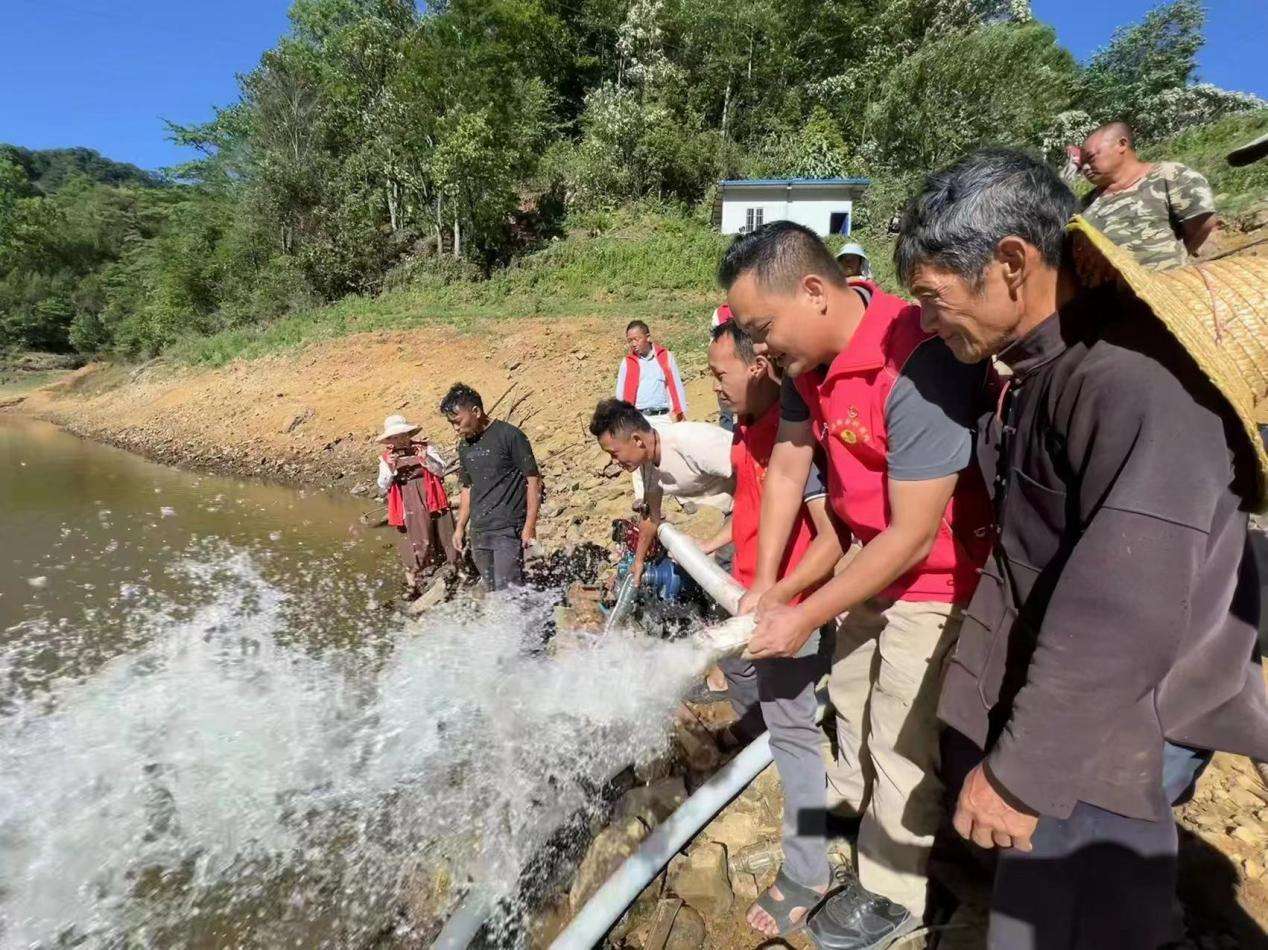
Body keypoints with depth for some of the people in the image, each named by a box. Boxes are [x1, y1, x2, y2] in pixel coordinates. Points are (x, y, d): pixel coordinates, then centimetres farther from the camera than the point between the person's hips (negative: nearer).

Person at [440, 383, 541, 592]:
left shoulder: (509, 435, -9)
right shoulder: (464, 445, 12)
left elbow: (533, 480, -9)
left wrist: (530, 526, -13)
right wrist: (460, 527, 16)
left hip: (508, 529, -6)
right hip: (478, 532, 7)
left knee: (507, 590, -11)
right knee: (491, 590, 10)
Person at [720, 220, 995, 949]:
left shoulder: (918, 362, -33)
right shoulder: (810, 356, -8)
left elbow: (913, 536, -29)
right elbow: (787, 467, 0)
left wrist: (805, 617, -20)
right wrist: (765, 585, -1)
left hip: (939, 571, -8)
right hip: (874, 551, 8)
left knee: (902, 737, 4)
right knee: (850, 697, 24)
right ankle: (853, 809, 52)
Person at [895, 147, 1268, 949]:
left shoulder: (1137, 375, -25)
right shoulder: (1045, 365, 6)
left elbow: (1123, 612, -29)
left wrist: (1021, 769, -22)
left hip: (1112, 724, -8)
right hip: (1059, 694, 9)